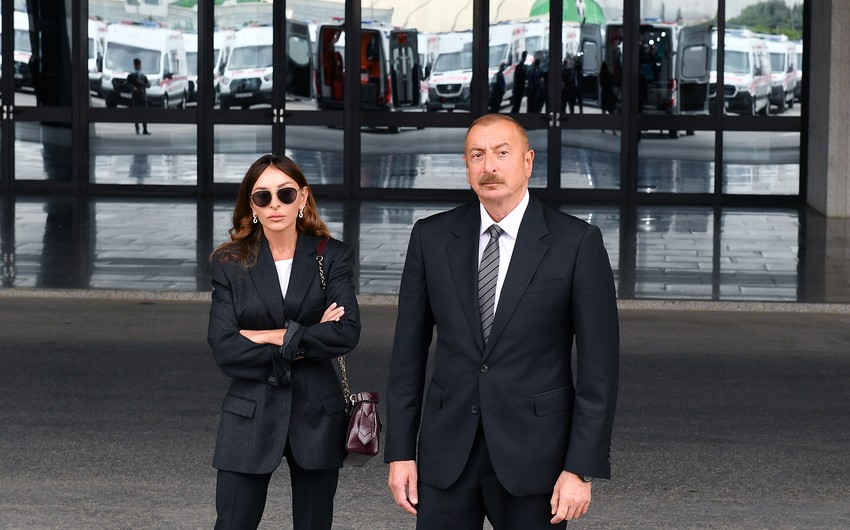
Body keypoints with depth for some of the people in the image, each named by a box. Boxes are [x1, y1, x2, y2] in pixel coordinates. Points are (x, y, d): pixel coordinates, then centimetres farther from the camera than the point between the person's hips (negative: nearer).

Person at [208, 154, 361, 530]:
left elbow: (347, 333, -13)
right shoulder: (230, 263, 2)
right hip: (250, 416, 0)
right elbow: (224, 349, -9)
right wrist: (305, 342, -12)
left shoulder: (333, 257, 1)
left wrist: (272, 337, -13)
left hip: (316, 415, 0)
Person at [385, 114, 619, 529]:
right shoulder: (431, 237, 4)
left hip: (532, 451, -2)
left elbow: (598, 365, -5)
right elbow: (409, 350, 8)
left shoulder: (576, 242, -5)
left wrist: (581, 468, -10)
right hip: (446, 453, 2)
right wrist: (400, 451, 4)